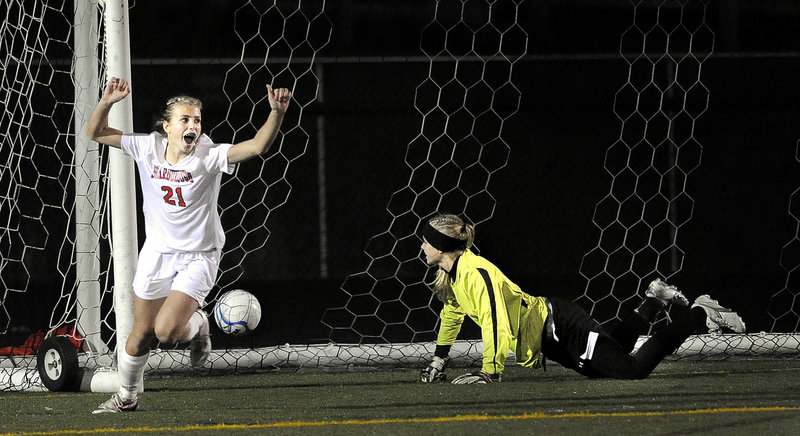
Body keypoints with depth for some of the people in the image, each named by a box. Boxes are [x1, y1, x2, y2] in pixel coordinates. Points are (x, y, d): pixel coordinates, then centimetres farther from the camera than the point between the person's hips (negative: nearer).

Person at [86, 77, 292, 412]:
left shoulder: (209, 156, -17)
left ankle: (197, 325, 17)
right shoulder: (149, 148, -7)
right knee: (142, 333, 12)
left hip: (198, 256, -3)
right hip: (157, 254, 3)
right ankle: (126, 397, 35)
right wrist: (107, 102, -19)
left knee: (166, 331, -19)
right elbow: (95, 133, -1)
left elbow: (257, 146, -31)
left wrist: (277, 113, -47)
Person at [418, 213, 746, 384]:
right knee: (604, 368, 26)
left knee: (633, 370, -16)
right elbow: (452, 312, 24)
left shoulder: (476, 273, -25)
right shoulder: (450, 274, 5)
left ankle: (701, 314, -1)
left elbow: (495, 322, -34)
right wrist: (439, 360, 24)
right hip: (548, 341, 10)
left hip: (561, 328, -10)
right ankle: (652, 304, 38)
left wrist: (491, 372, -32)